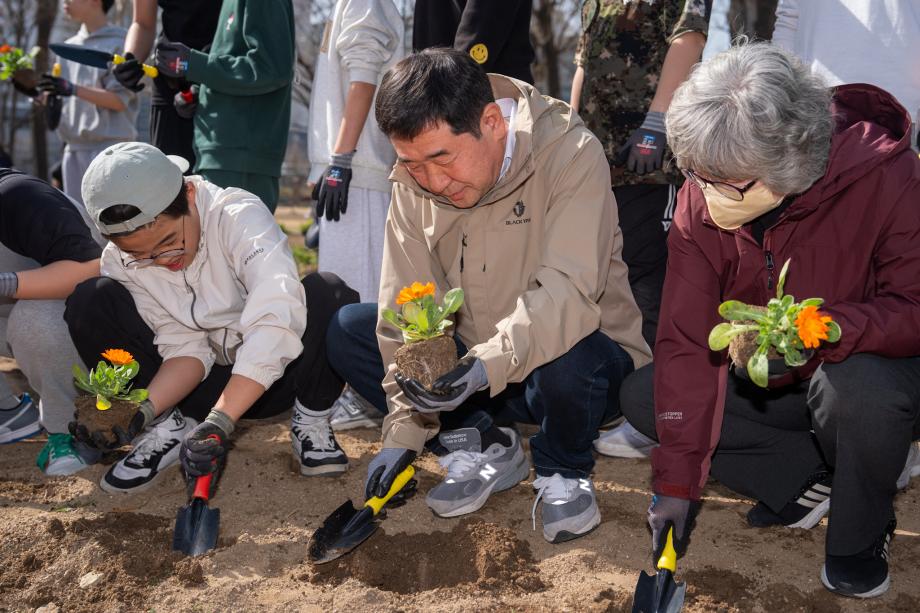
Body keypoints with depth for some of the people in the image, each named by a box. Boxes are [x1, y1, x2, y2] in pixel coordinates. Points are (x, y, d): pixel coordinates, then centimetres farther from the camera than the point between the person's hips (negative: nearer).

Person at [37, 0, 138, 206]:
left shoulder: (119, 43, -5)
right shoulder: (70, 46, 16)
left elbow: (120, 100, -12)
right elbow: (65, 100, 20)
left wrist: (72, 89, -19)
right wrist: (35, 91, 1)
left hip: (110, 146, -7)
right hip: (74, 147, 7)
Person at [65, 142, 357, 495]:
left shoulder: (240, 217, -25)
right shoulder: (120, 262, -11)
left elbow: (274, 323, -38)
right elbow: (184, 348, -11)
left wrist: (218, 422, -45)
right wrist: (143, 412, -31)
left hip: (269, 376, -2)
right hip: (202, 385, 3)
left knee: (328, 294, -33)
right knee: (90, 303, -16)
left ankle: (310, 422, -10)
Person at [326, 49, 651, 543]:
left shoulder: (571, 155, -24)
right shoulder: (414, 178, -6)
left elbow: (567, 294, -34)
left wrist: (489, 365, -48)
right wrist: (405, 429, -11)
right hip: (468, 360, 5)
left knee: (566, 362, -39)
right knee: (347, 330, -8)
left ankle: (563, 473, -5)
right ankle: (484, 447, 0)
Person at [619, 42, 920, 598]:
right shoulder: (703, 198, -15)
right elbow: (688, 340, -15)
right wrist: (677, 482, -18)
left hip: (873, 367, -4)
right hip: (766, 384, 4)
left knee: (861, 385, -39)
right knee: (642, 396, -12)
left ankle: (861, 536, -8)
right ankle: (807, 481, -6)